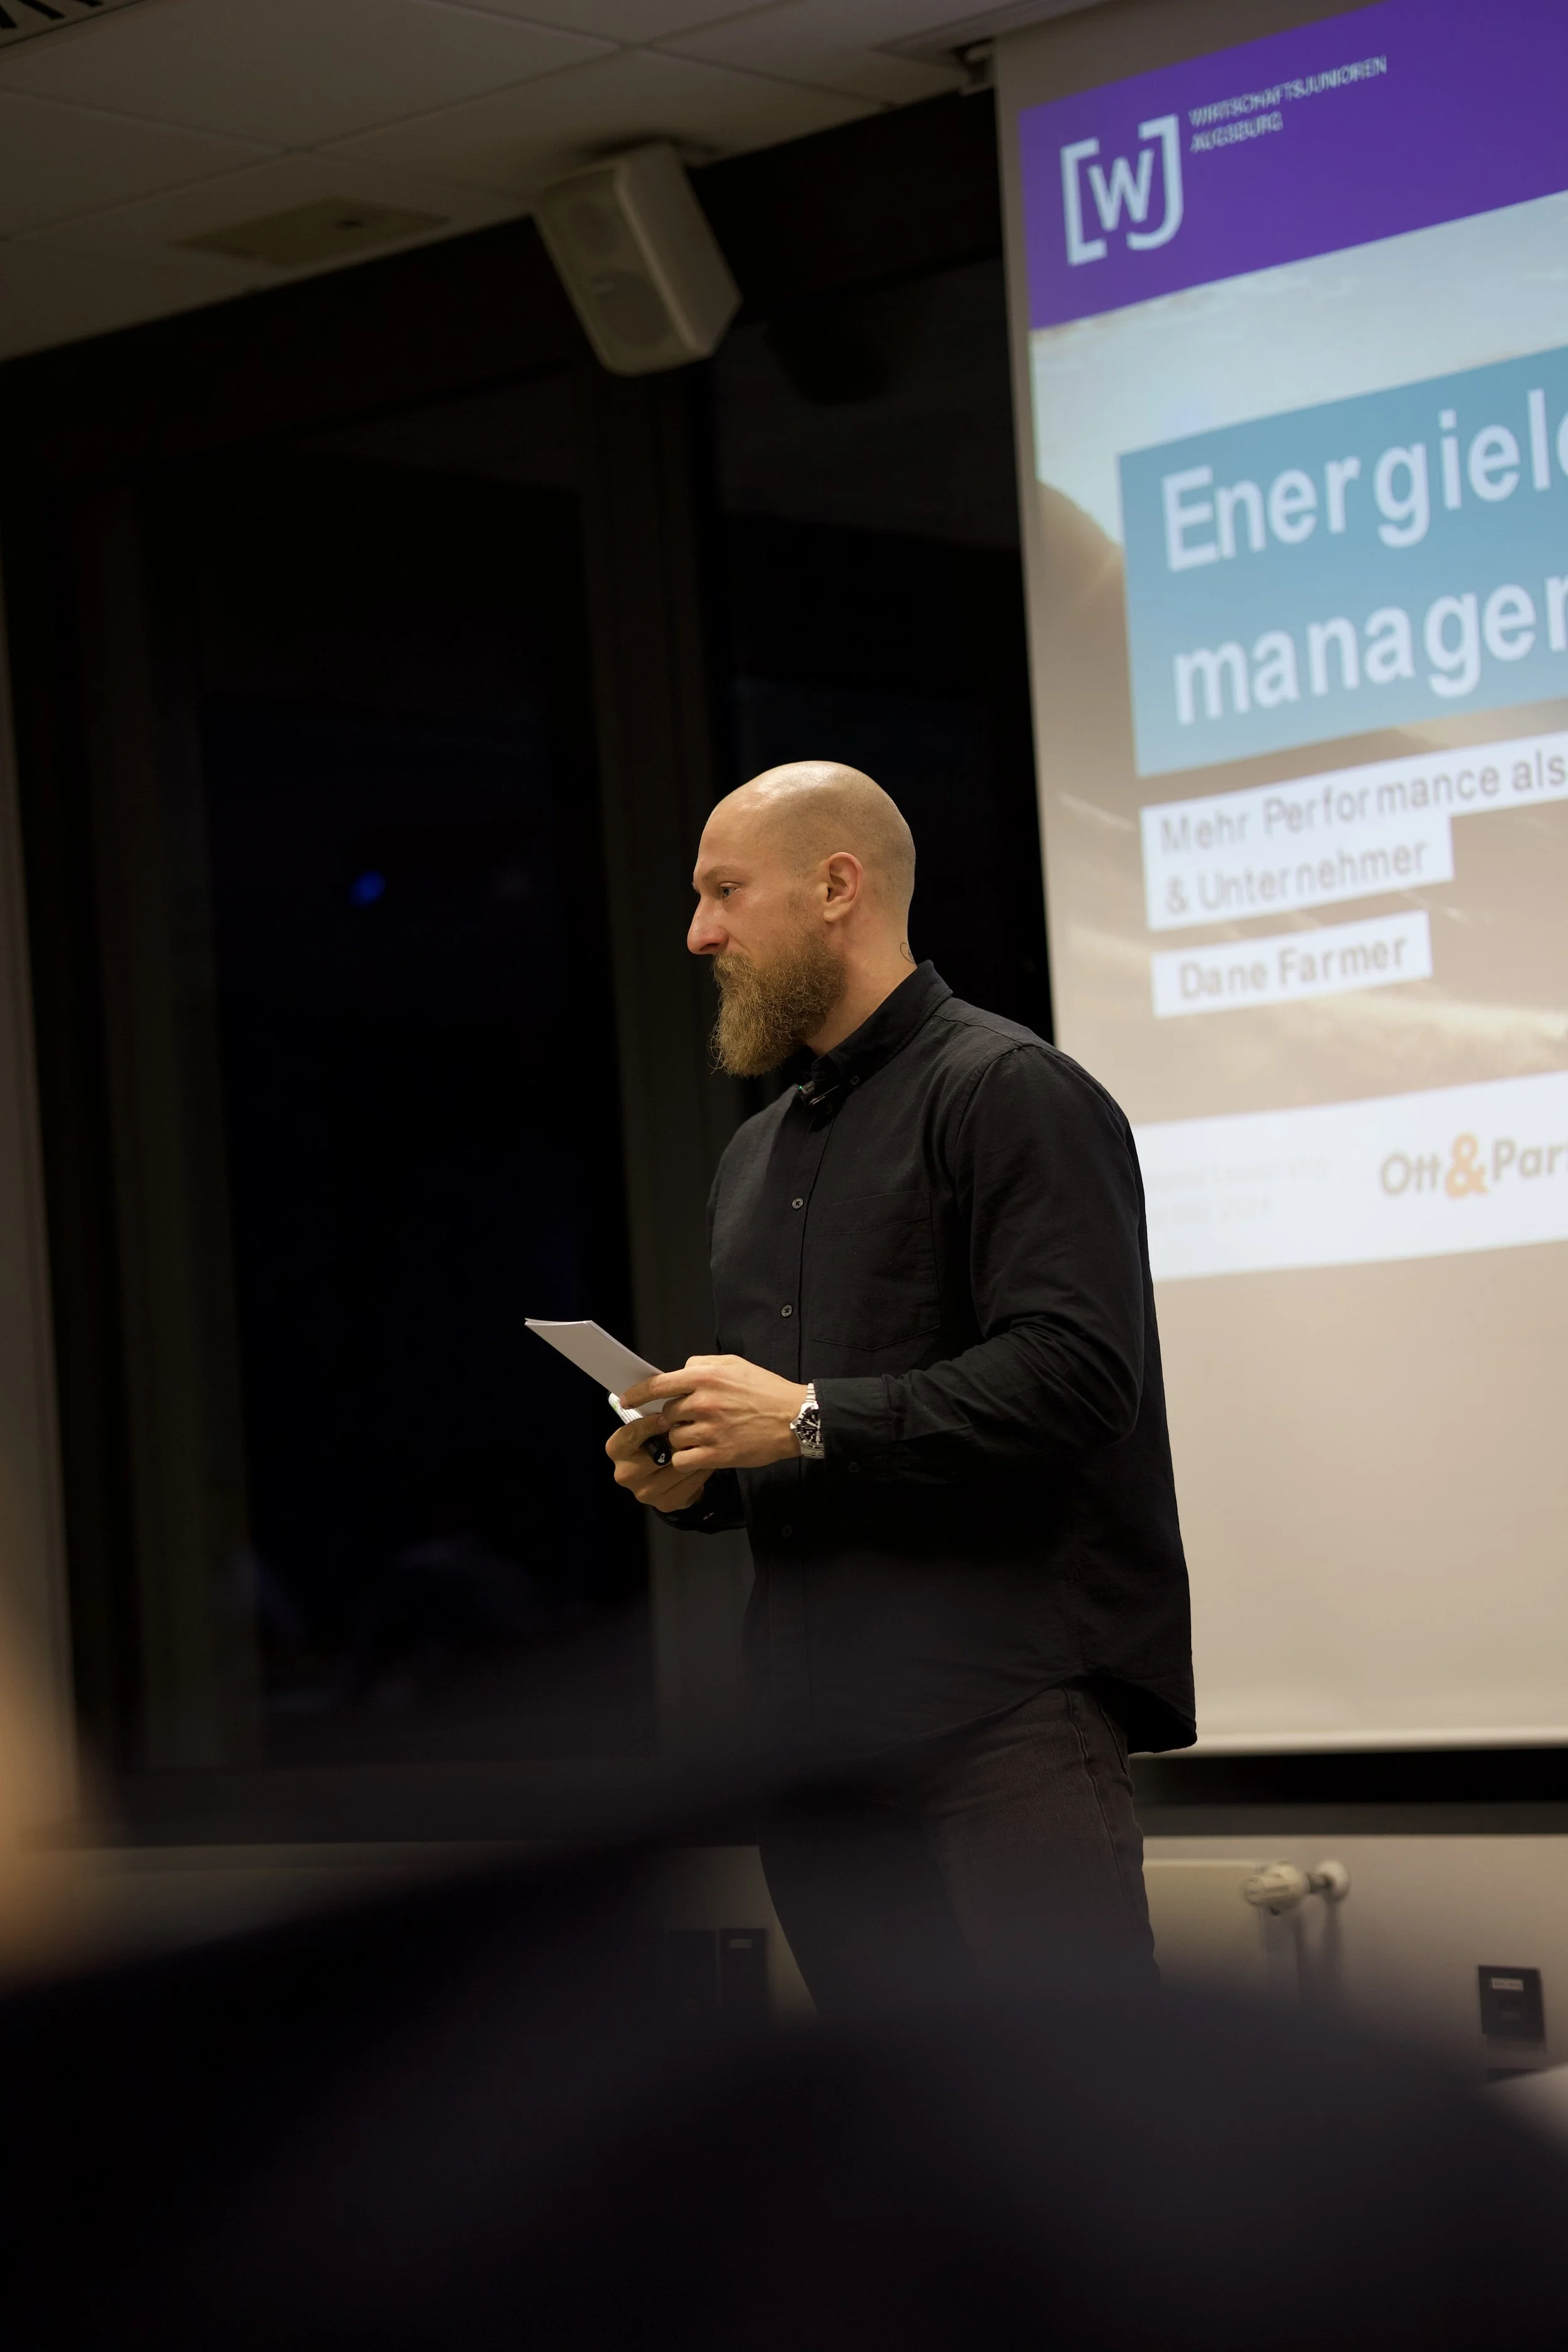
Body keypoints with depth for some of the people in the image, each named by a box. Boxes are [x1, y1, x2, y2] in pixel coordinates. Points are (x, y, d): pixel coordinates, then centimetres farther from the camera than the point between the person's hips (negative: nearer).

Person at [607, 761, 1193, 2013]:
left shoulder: (1008, 1091, -4)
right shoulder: (756, 1157, 24)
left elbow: (1075, 1371, -17)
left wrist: (809, 1420, -16)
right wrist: (693, 1475, 8)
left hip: (1010, 1701, -8)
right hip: (818, 1722, 8)